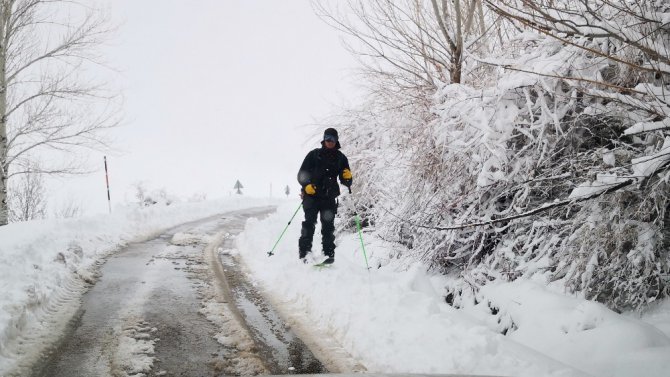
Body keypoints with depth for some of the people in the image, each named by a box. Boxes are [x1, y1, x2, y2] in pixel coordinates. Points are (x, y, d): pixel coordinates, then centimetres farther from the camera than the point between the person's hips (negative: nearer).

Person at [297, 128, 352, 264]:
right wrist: (306, 185, -14)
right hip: (312, 195, -1)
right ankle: (304, 252, -7)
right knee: (309, 223, -9)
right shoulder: (314, 154, 8)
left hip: (329, 197, 1)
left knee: (328, 226, -4)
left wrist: (347, 177, -11)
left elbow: (345, 181, 12)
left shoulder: (340, 158, 12)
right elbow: (302, 174, 5)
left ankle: (329, 253, -3)